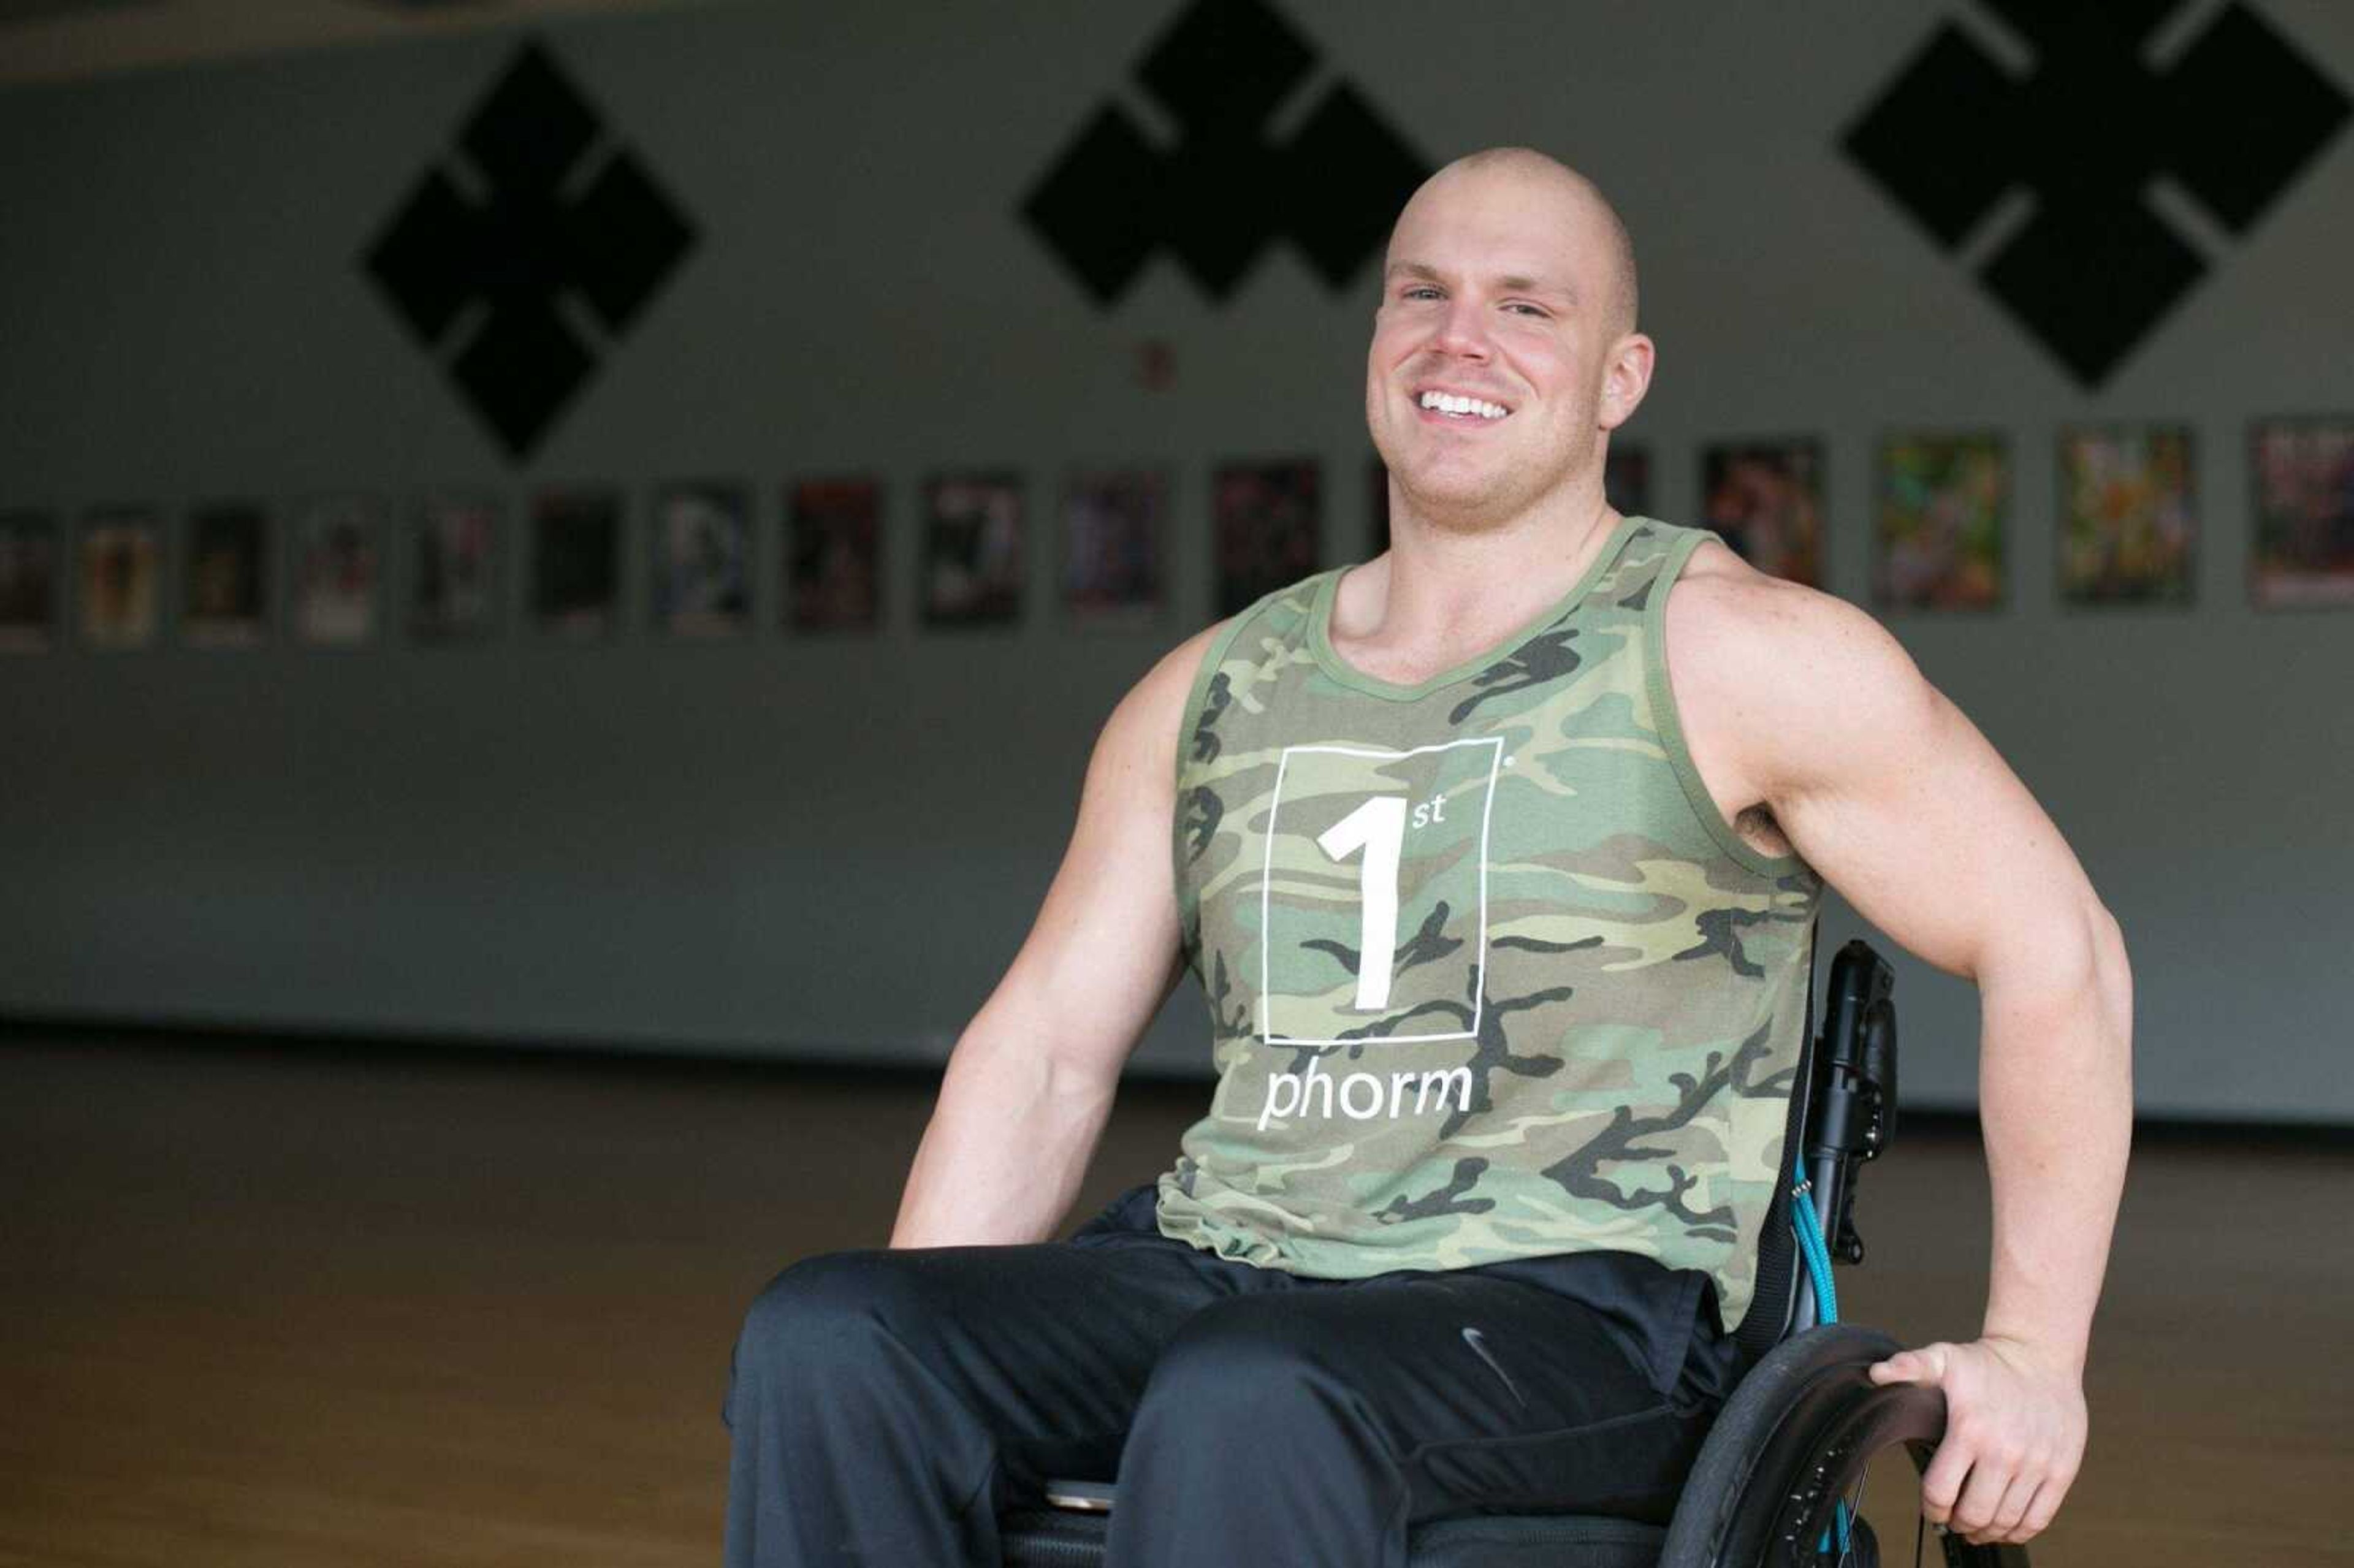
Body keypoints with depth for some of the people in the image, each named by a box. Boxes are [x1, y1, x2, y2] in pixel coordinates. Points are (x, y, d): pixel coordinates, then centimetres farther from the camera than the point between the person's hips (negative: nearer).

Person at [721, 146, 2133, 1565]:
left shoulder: (1731, 656, 1)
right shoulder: (1210, 697, 15)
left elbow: (2053, 945, 1)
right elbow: (1043, 1048, 15)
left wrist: (2034, 1351, -3)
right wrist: (931, 1361, 3)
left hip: (1574, 1306, -4)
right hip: (1215, 1276, 5)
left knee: (1248, 1401, -37)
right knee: (819, 1341, -22)